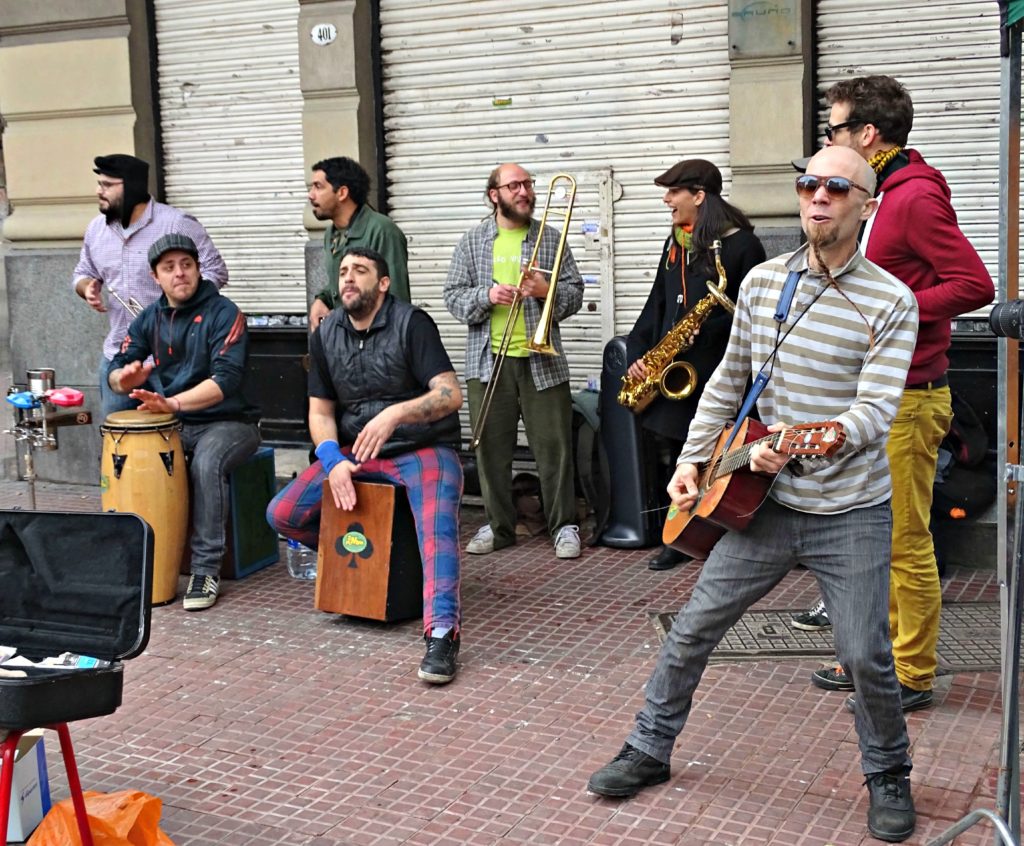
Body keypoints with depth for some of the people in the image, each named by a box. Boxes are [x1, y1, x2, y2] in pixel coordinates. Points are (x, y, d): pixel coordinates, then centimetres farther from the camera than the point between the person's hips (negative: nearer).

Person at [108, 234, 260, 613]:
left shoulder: (223, 313, -10)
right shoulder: (150, 319, 9)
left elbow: (226, 380, -23)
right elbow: (116, 373, 8)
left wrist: (173, 403, -38)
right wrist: (126, 377, -18)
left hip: (227, 422, -6)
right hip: (171, 424, 6)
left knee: (206, 462, -34)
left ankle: (206, 569, -25)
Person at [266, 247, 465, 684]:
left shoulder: (411, 323, -10)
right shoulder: (326, 334, 6)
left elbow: (450, 395, -19)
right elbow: (320, 411, 8)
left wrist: (395, 414, -37)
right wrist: (333, 461, -13)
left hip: (421, 448, -5)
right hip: (353, 452, 5)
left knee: (437, 524, -34)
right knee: (281, 515, -10)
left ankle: (442, 633, -42)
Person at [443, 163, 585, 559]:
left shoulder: (551, 238, 7)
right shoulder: (472, 242, 7)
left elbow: (575, 292, 6)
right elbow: (453, 296, 3)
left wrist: (547, 291, -13)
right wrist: (486, 296, -15)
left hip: (542, 360, -1)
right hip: (487, 360, 1)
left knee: (554, 445, 0)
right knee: (491, 447, 6)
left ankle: (564, 525, 10)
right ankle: (498, 525, 18)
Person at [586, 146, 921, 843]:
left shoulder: (891, 301, -9)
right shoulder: (762, 281, 5)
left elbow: (876, 410, -19)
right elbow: (729, 381, 14)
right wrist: (693, 460, 6)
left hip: (851, 512, -4)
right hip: (765, 501, 4)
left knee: (867, 657, -3)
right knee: (694, 627, 6)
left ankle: (889, 778, 24)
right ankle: (649, 750, 26)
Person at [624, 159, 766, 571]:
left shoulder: (740, 244, -7)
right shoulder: (675, 244, 16)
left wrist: (704, 331, -20)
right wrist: (637, 354, 6)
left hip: (715, 371, -7)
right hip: (670, 369, 7)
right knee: (670, 457, 10)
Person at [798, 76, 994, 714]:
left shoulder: (916, 197, -15)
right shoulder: (885, 196, 15)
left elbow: (975, 284, -21)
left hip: (907, 398, -10)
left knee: (905, 542, -2)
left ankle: (914, 677, 9)